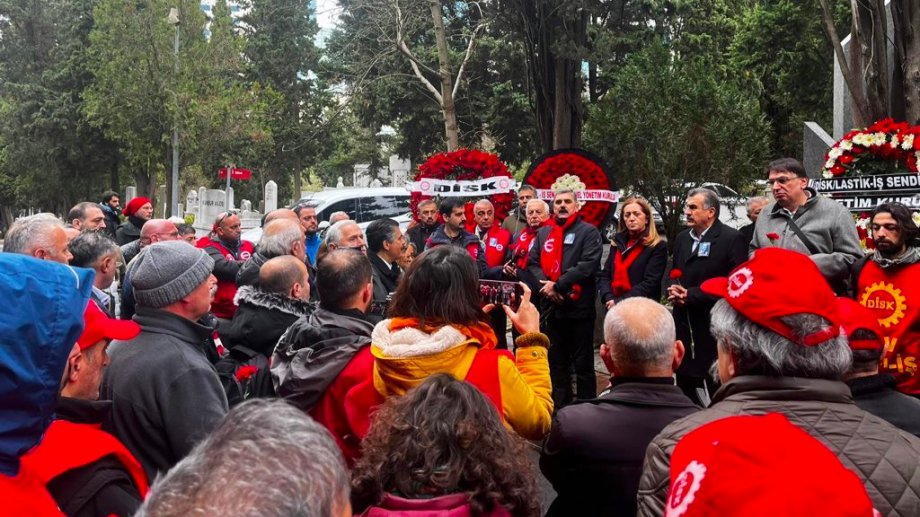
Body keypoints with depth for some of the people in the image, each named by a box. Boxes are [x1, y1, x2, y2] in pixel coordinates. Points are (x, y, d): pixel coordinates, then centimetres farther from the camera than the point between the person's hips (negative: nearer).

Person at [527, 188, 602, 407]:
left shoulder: (589, 232, -3)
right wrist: (545, 286, -11)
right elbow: (532, 263, 8)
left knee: (583, 364, 3)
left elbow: (588, 265, -15)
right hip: (551, 307, 5)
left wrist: (557, 285, -17)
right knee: (556, 362, 15)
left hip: (579, 307, -5)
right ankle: (560, 407, 27)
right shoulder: (543, 233, 14)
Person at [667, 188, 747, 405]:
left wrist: (691, 295, -16)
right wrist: (673, 290, -1)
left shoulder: (731, 239, -8)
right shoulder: (682, 238, 15)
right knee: (685, 384, 11)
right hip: (685, 326, 7)